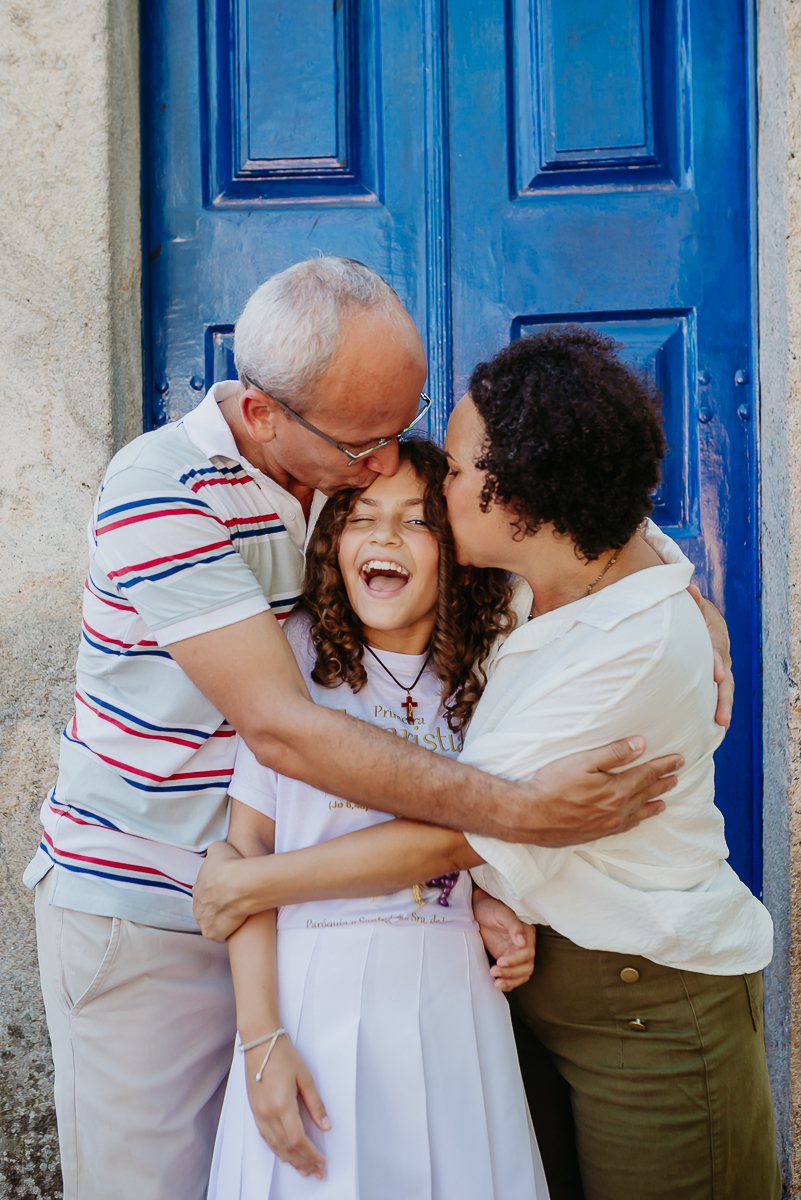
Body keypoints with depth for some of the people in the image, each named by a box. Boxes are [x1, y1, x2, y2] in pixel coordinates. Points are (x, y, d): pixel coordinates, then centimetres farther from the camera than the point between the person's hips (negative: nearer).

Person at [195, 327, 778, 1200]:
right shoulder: (538, 587, 1)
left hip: (648, 1007, -7)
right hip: (538, 975, 7)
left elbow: (456, 834, -23)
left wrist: (246, 883, -14)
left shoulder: (639, 646, -26)